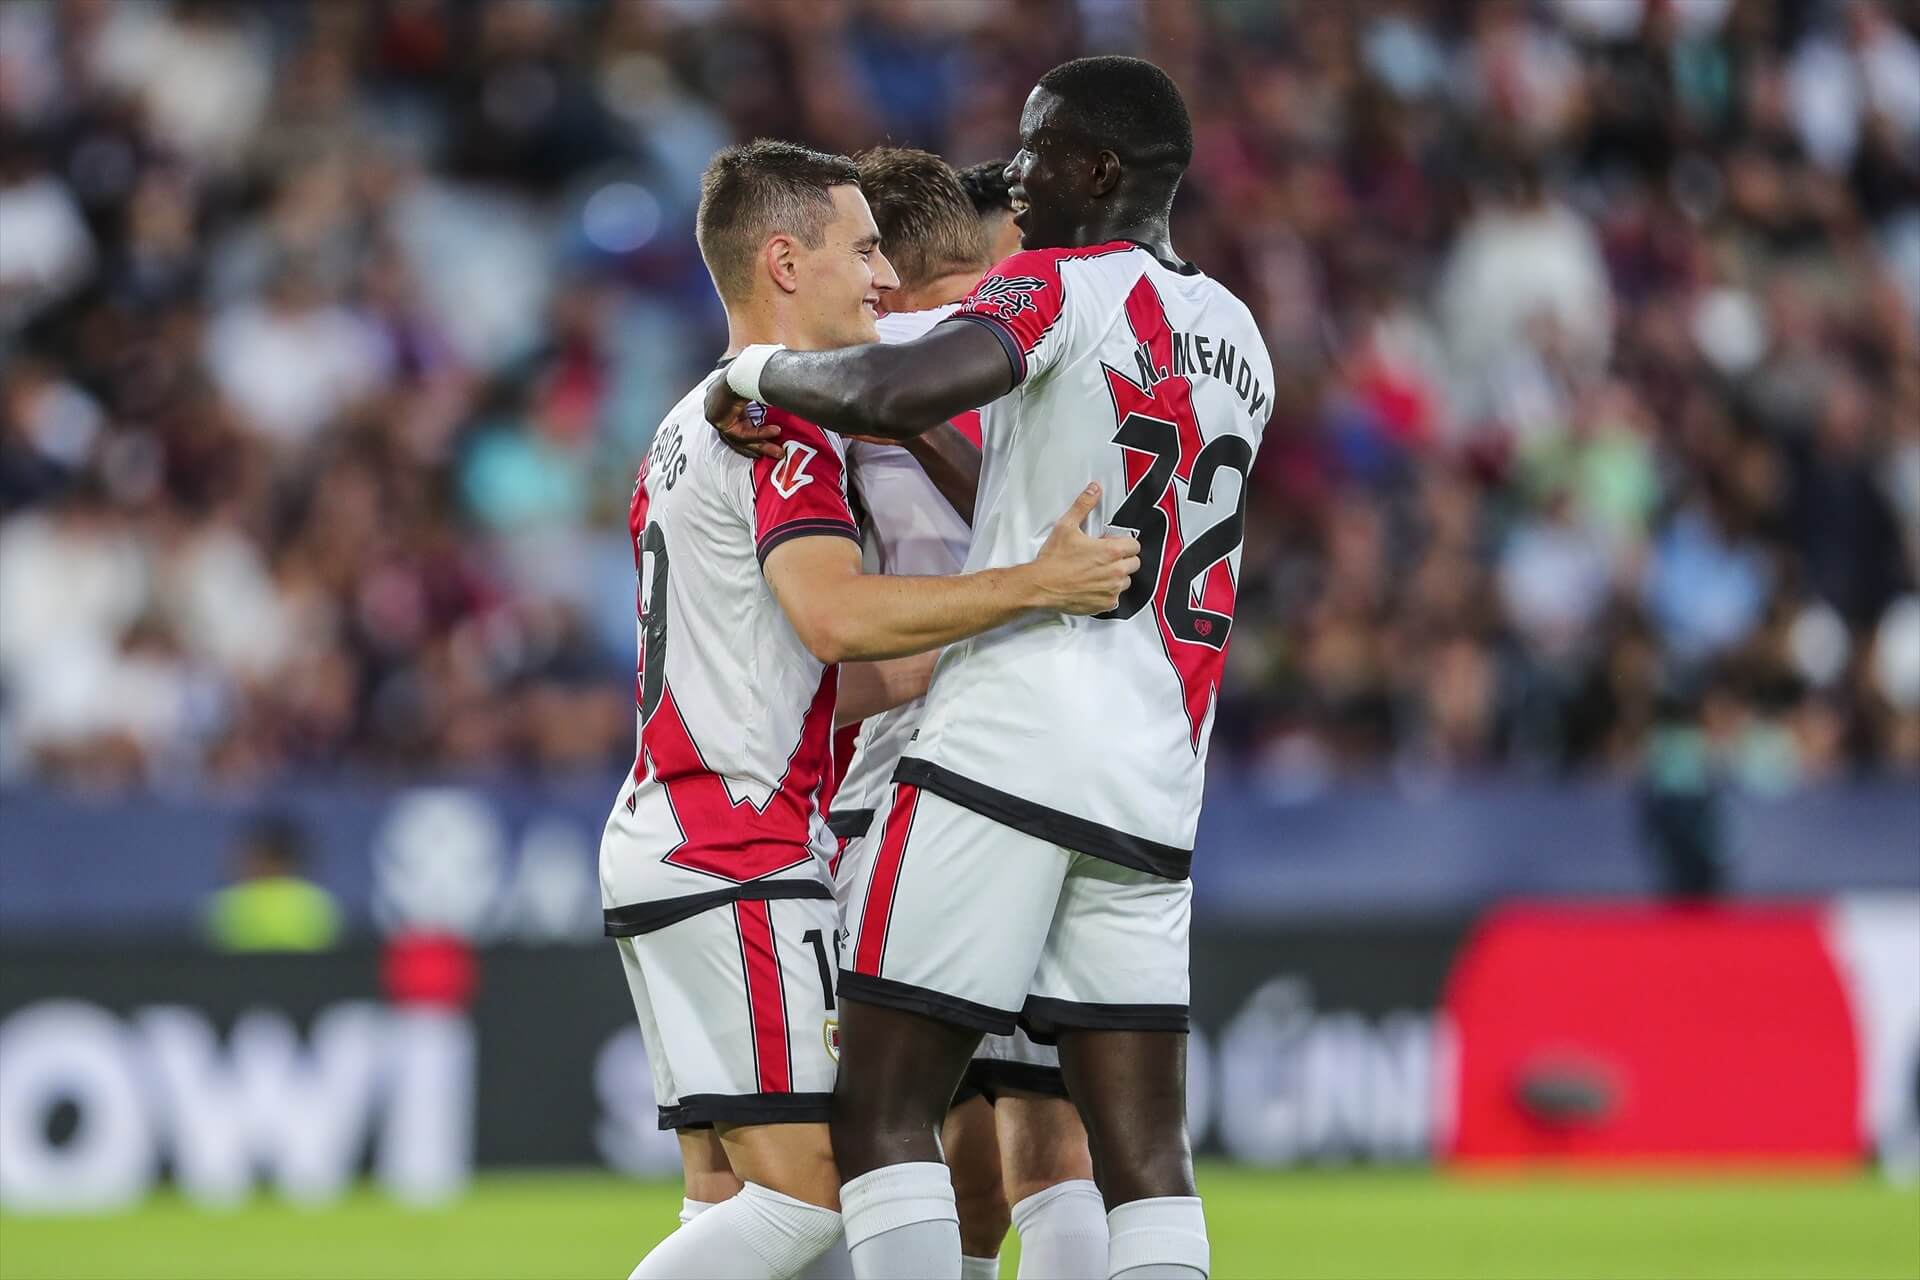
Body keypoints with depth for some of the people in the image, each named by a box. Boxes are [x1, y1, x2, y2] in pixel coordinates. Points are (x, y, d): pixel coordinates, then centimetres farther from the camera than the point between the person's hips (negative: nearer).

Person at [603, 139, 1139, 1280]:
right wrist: (1032, 587, -29)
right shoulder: (782, 423, -10)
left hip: (660, 840, 10)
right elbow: (836, 618, -27)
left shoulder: (692, 431, 22)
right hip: (742, 862, -10)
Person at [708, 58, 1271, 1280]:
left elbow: (899, 391, -24)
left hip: (1007, 750, -7)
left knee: (883, 1117, -4)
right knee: (1145, 1155, 4)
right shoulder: (1238, 340, 19)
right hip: (1156, 780, 7)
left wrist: (767, 368, -6)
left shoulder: (1063, 289, -6)